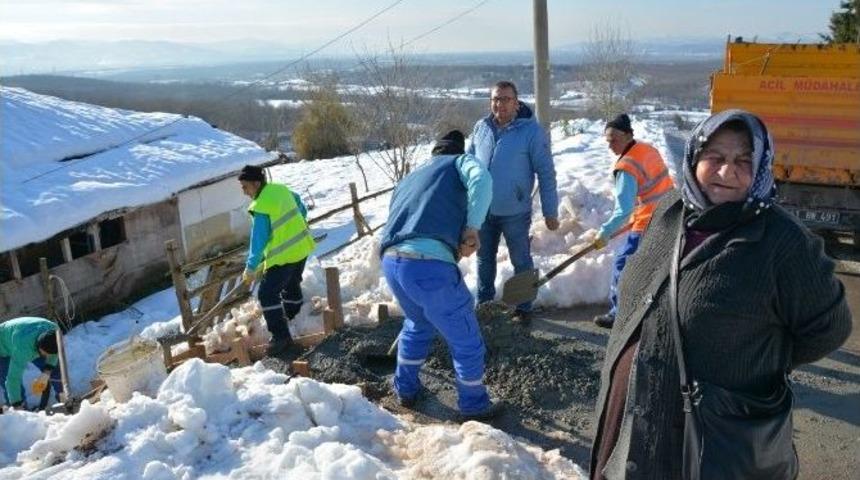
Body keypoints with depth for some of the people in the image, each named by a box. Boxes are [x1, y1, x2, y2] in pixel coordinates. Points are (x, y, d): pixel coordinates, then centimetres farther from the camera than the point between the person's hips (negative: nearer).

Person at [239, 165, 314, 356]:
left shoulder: (261, 206, -22)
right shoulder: (281, 189, 2)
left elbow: (259, 240, -19)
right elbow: (302, 210, 16)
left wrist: (251, 269, -11)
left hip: (284, 255, -9)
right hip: (302, 247, 9)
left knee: (267, 294, -4)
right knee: (292, 285, 28)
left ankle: (281, 336, -7)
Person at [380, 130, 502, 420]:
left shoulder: (408, 180, 34)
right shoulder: (460, 162, 17)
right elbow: (481, 180, -8)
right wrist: (472, 228, -7)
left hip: (391, 262, 7)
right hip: (429, 264, -7)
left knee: (418, 325, 36)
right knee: (466, 342, 15)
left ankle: (405, 389, 47)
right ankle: (474, 405, 31)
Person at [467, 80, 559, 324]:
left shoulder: (532, 131, -14)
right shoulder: (481, 127, -1)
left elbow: (546, 173, -12)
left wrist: (550, 211, -12)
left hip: (515, 212, -4)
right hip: (483, 210, 5)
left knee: (521, 261, 11)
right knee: (485, 258, 19)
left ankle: (523, 307, 26)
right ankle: (483, 301, 37)